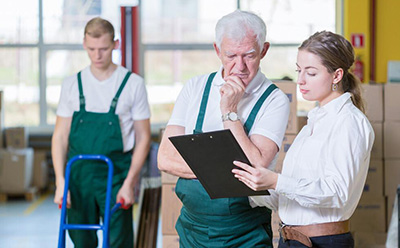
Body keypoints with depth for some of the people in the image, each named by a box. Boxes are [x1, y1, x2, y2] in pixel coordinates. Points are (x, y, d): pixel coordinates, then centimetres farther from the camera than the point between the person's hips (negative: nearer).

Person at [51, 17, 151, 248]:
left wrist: (129, 183, -9)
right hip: (78, 174, 3)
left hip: (116, 174, -2)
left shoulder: (133, 84, -1)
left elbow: (143, 138, 0)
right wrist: (61, 182, -3)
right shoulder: (72, 84, 6)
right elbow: (60, 135, 7)